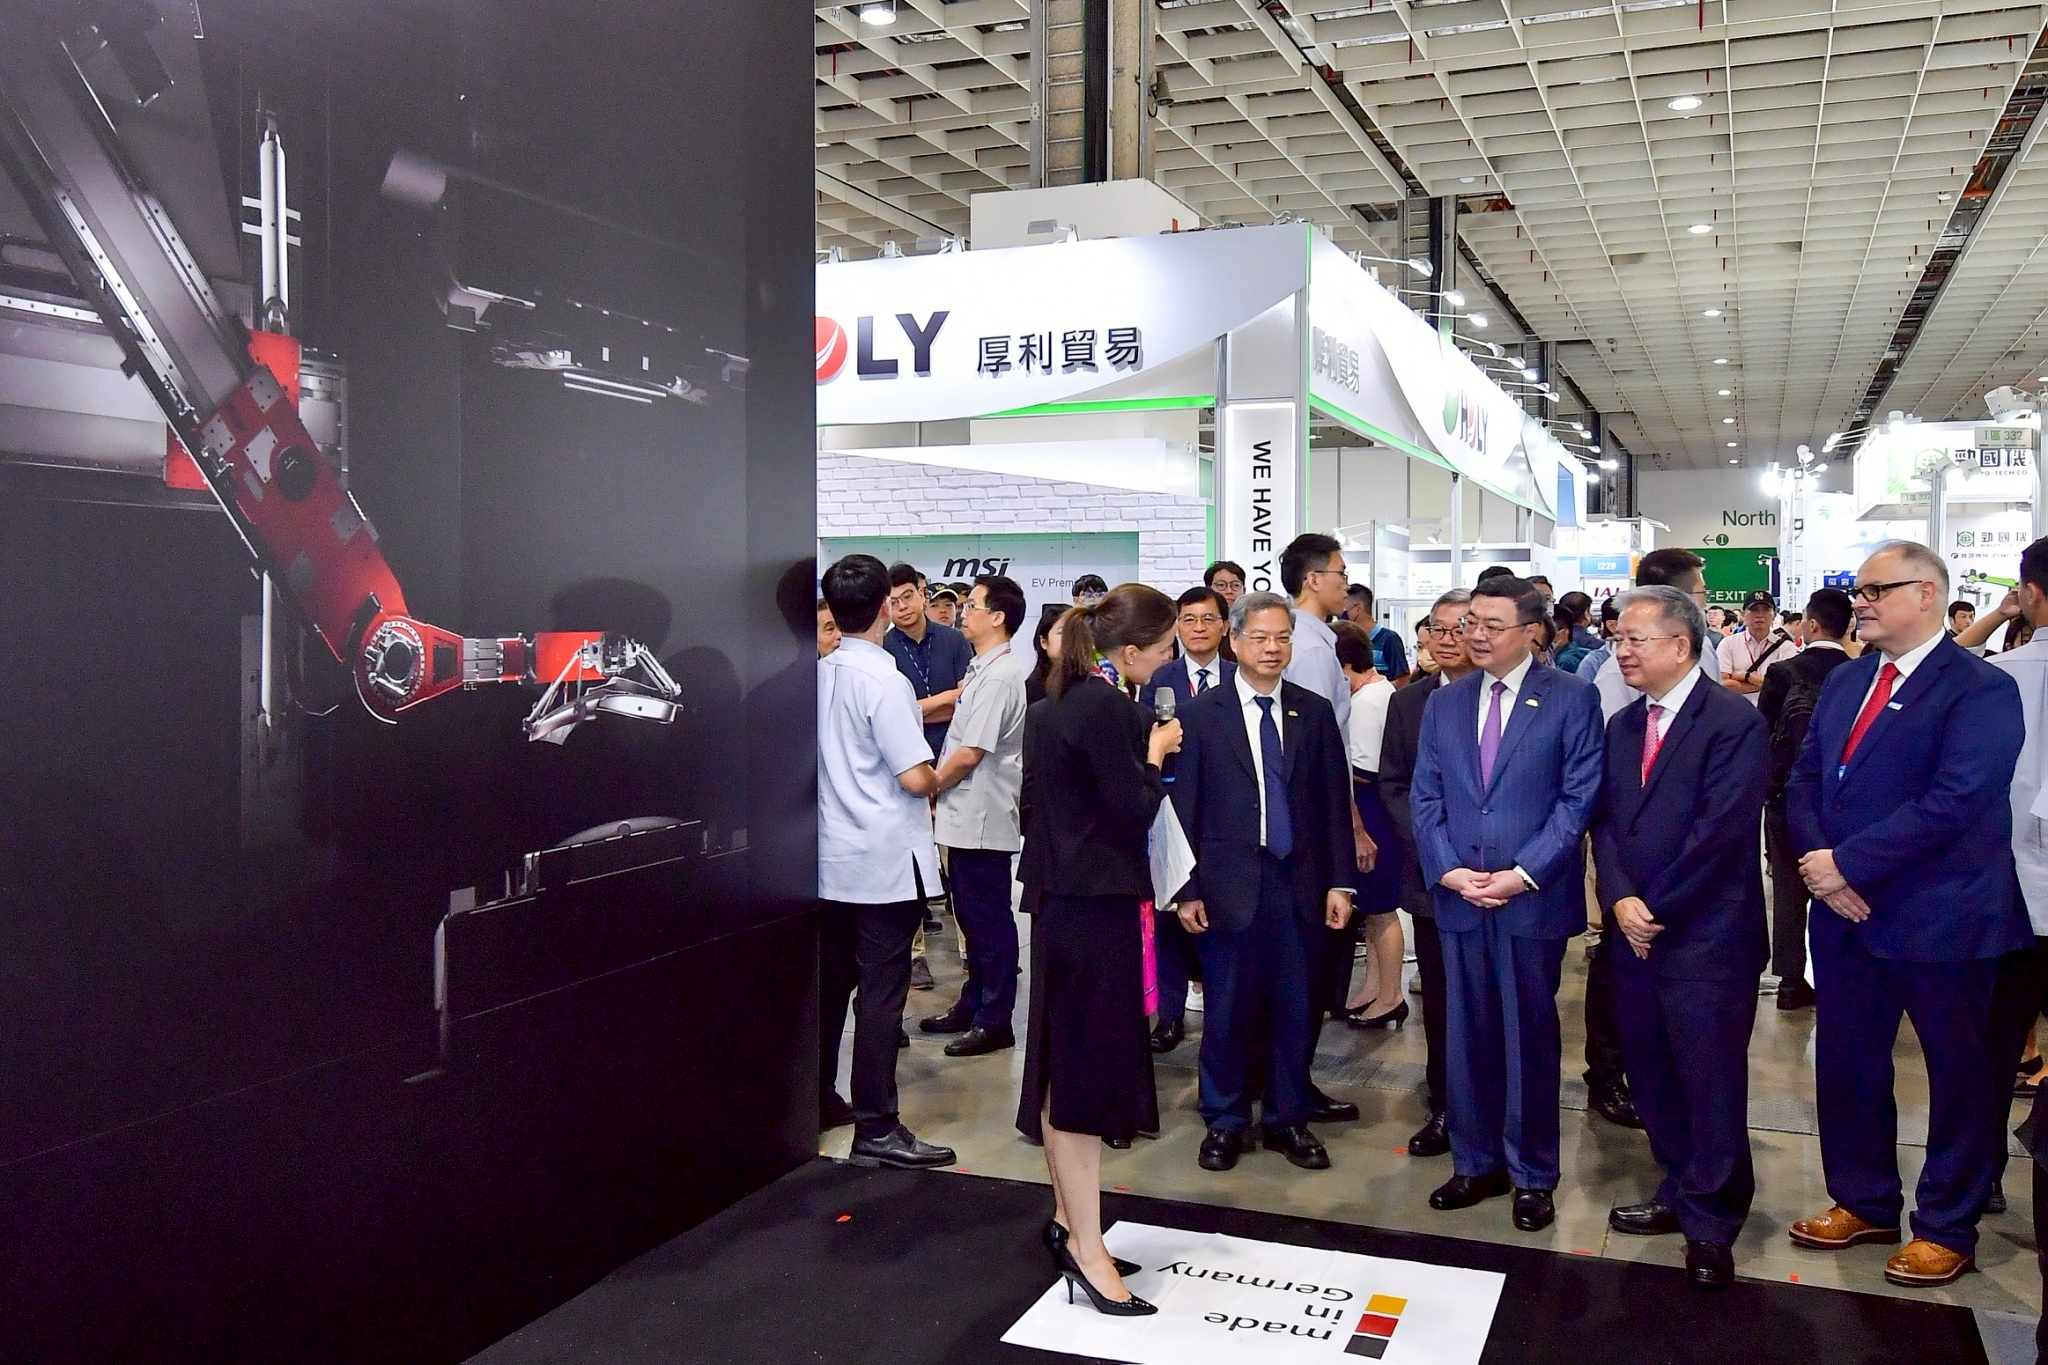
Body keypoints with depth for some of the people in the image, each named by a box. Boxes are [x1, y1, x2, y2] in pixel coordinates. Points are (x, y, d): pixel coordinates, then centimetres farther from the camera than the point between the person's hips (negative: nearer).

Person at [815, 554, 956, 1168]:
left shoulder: (819, 675, 4)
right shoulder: (883, 680, -17)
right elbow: (915, 778, -20)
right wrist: (935, 781, 2)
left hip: (830, 860, 7)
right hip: (886, 862, -7)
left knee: (830, 982, 16)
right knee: (881, 992, -2)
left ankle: (819, 1100, 28)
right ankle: (876, 1127, 2)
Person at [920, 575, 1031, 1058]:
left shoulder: (998, 676, -19)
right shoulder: (983, 669, 12)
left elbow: (969, 754, -21)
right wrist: (941, 786, 12)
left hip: (983, 818, -10)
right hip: (966, 815, 10)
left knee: (989, 920, 1)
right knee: (971, 916, 18)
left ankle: (994, 1022, 12)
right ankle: (973, 1006, 31)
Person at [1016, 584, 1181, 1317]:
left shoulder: (1054, 703, 11)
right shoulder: (1109, 709, -18)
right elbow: (1133, 813, -18)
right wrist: (1156, 753, -5)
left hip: (1062, 897, 10)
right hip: (1097, 905, -10)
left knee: (1067, 1063, 16)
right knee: (1088, 1065, -3)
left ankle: (1070, 1218, 29)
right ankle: (1086, 1247, 5)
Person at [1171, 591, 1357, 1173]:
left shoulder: (1315, 713, 7)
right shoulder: (1201, 713, 0)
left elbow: (1335, 802, 7)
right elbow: (1185, 805, -2)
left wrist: (1340, 882, 2)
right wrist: (1186, 889, -5)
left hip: (1300, 884, 2)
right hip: (1228, 884, -2)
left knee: (1296, 1010, 9)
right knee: (1227, 1010, 6)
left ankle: (1289, 1119, 26)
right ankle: (1224, 1121, 23)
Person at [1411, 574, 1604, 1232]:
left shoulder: (1572, 698, -3)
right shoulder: (1444, 703, 10)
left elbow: (1579, 797, -7)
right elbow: (1425, 796, 9)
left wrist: (1523, 874, -14)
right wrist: (1448, 870, -6)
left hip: (1534, 899, -4)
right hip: (1458, 896, 4)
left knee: (1530, 1036, 6)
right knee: (1469, 1034, 10)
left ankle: (1532, 1173, 20)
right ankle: (1477, 1162, 24)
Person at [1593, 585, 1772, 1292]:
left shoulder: (1735, 722, -10)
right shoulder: (1622, 726, 12)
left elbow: (1720, 829, -17)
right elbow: (1605, 822, 7)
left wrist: (1655, 909, -12)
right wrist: (1621, 901, -9)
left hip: (1707, 939, -7)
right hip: (1636, 934, 7)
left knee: (1711, 1081, 2)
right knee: (1651, 1077, 14)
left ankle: (1711, 1224, 18)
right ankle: (1682, 1192, 32)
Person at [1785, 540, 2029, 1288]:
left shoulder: (1980, 689, -13)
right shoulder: (1844, 681, 9)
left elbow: (1953, 803, -23)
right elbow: (1805, 779, 8)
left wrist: (1848, 862, -21)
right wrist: (1819, 864, -9)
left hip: (1941, 919, -6)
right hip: (1847, 913, 7)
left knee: (1960, 1076, 9)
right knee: (1846, 1065, 14)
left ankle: (1946, 1229, 25)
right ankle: (1864, 1202, 32)